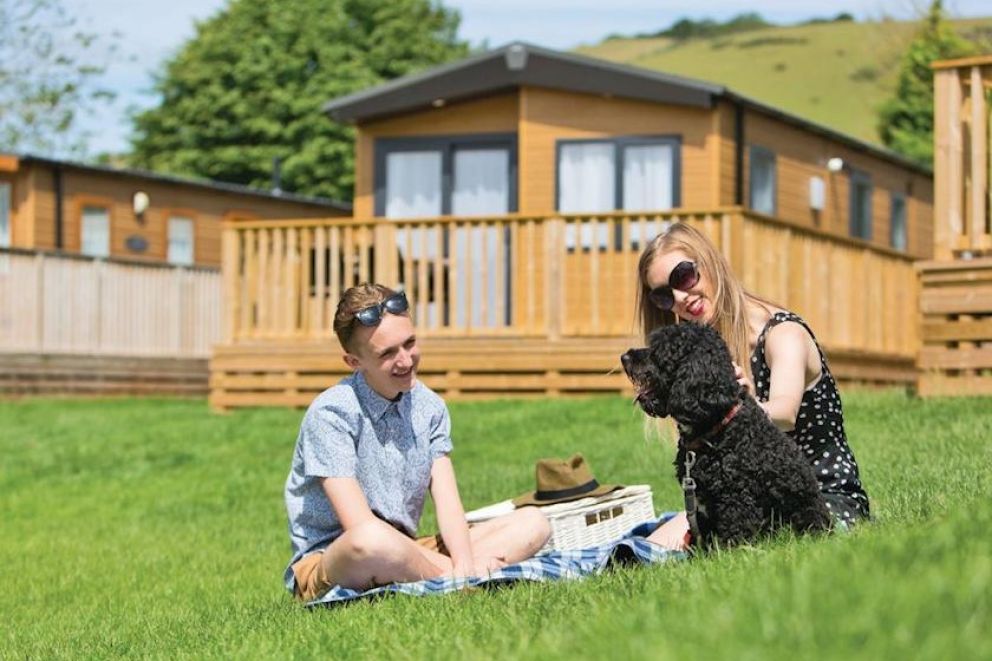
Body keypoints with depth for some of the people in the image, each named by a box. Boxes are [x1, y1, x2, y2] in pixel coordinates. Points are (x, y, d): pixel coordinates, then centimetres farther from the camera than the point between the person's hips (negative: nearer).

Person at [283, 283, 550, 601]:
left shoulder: (429, 408, 6)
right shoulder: (331, 414, -14)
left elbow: (447, 502, -1)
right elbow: (361, 526, -21)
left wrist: (465, 564, -22)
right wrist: (458, 574, -23)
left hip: (404, 552, 7)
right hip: (325, 561, -7)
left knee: (532, 522, -2)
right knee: (372, 541, -42)